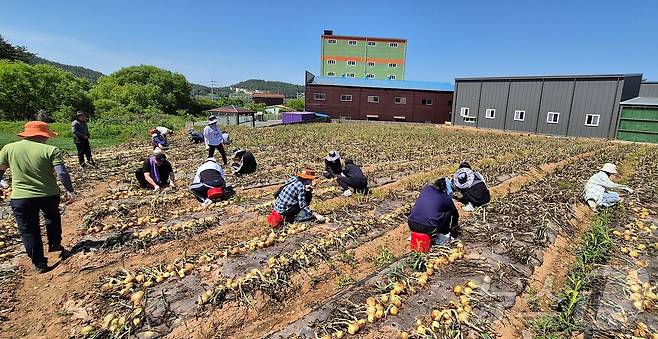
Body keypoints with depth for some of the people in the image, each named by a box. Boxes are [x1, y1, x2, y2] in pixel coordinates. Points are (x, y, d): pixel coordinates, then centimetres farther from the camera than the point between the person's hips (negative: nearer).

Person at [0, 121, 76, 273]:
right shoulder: (51, 150, -11)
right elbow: (62, 173, -17)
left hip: (20, 198, 1)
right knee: (52, 217, 30)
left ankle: (39, 264, 19)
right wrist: (70, 190, -7)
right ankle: (55, 244, 36)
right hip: (49, 195, -1)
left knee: (29, 231, 13)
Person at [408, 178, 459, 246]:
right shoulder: (446, 198, 8)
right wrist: (455, 229, 46)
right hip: (429, 229, -3)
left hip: (412, 225, 4)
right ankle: (442, 236, 19)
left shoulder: (425, 188, 16)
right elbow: (455, 214, 26)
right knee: (448, 213, 14)